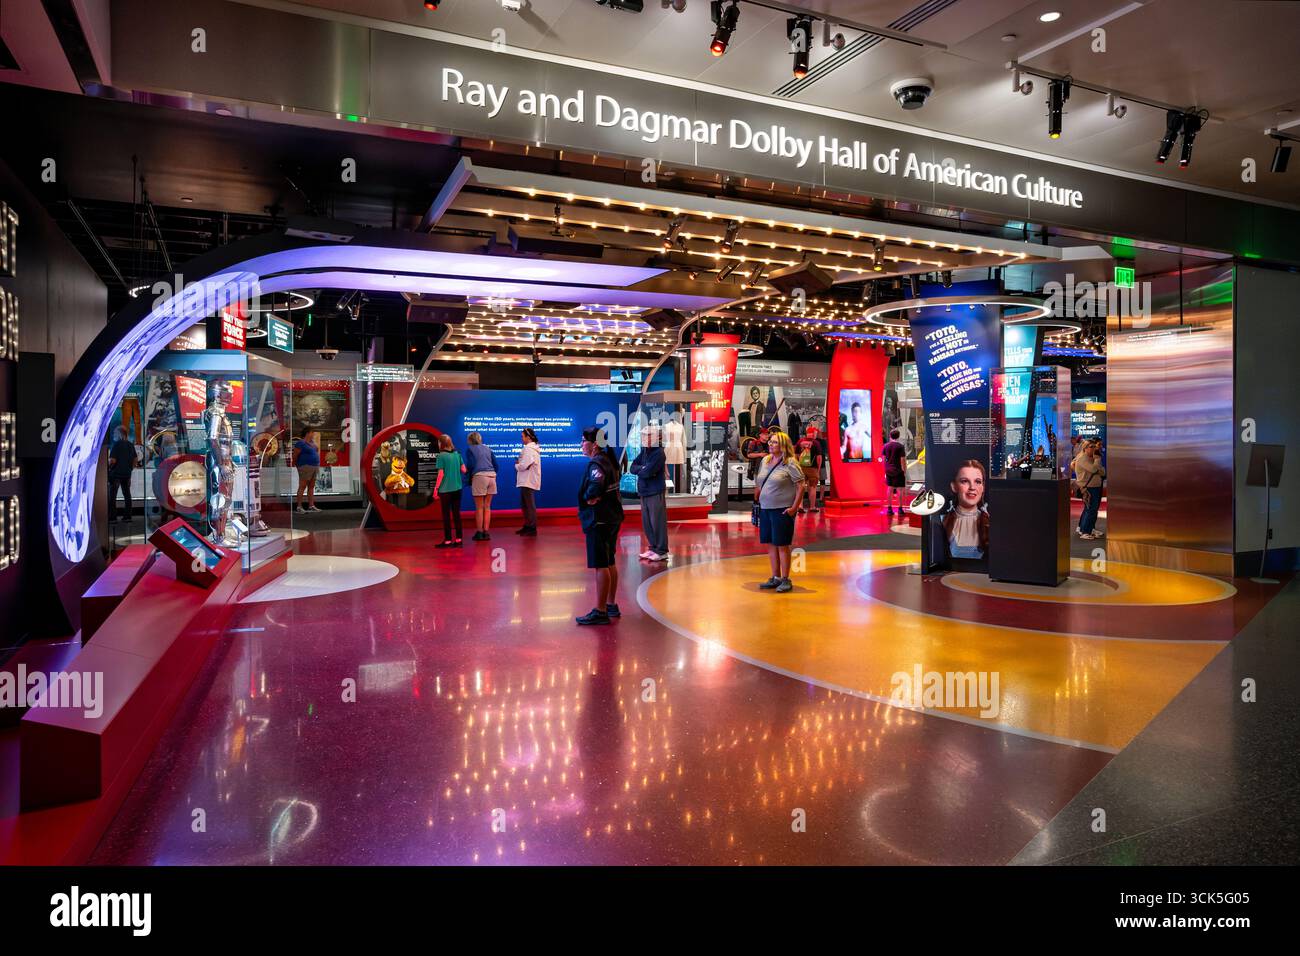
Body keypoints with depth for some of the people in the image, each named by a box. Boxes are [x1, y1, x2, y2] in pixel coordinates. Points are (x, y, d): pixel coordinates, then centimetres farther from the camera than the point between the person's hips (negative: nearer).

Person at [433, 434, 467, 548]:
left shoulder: (440, 456, -10)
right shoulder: (457, 454, 5)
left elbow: (441, 474, -13)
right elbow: (463, 470, 5)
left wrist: (436, 488, -6)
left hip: (445, 489, -5)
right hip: (458, 488, 5)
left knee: (446, 515, 4)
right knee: (456, 513, 10)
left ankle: (448, 540, 6)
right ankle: (458, 539, 11)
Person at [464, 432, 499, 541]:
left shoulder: (470, 449, 6)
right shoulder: (487, 448, 19)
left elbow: (470, 465, -4)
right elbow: (495, 464, 15)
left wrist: (469, 480, 8)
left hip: (479, 476, -4)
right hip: (492, 476, 4)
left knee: (479, 507, 1)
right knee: (487, 507, 9)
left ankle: (479, 533, 2)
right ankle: (486, 532, 8)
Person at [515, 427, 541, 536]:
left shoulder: (528, 449, -16)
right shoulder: (532, 448, 18)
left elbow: (524, 466, -23)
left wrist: (516, 465, -3)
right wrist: (519, 462, 3)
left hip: (528, 482, -11)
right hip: (527, 481, 11)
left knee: (530, 505, -6)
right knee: (524, 504, 17)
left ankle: (532, 529, -3)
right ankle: (527, 526, 25)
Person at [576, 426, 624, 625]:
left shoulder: (596, 464, -17)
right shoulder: (608, 460, 13)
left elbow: (595, 487, -35)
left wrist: (588, 497, -16)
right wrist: (596, 496, -1)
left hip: (599, 521, -10)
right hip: (612, 517, 10)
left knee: (600, 566, -6)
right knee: (609, 563, 18)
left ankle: (600, 612, -2)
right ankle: (611, 605, 28)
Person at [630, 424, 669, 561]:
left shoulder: (659, 453, -12)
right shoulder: (644, 451, 13)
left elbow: (648, 472, -21)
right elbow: (633, 467, 7)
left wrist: (639, 470, -1)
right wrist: (643, 469, -10)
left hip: (656, 492, -8)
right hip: (644, 492, 8)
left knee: (657, 522, -5)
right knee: (646, 523, 11)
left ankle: (662, 551, 0)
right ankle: (653, 548, 21)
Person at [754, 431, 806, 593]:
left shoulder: (790, 463, -10)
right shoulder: (765, 460, 11)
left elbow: (801, 485, -12)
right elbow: (759, 484, 21)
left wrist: (794, 507, -15)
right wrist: (757, 499, 15)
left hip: (782, 510, -7)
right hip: (765, 509, 7)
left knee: (782, 545, -1)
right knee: (770, 544, 11)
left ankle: (785, 580, 9)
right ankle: (775, 578, 21)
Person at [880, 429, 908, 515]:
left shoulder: (885, 446, 2)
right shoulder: (900, 446, -10)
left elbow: (883, 458, 6)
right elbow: (903, 460, -12)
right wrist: (905, 471, -4)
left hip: (888, 471, 4)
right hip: (898, 471, -4)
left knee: (890, 489, 11)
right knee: (899, 489, 4)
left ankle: (889, 508, 13)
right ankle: (900, 508, 5)